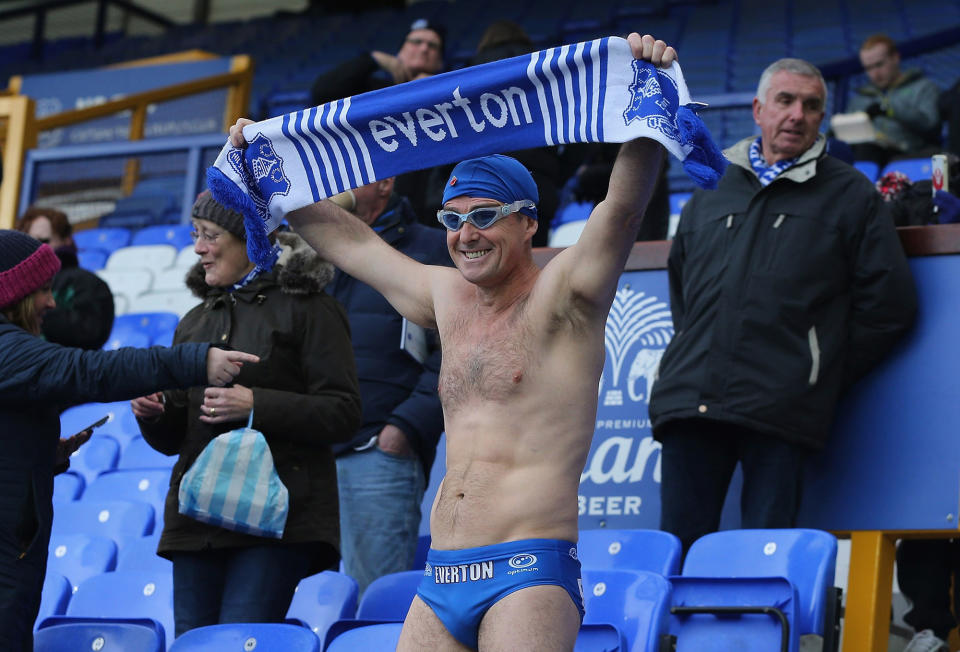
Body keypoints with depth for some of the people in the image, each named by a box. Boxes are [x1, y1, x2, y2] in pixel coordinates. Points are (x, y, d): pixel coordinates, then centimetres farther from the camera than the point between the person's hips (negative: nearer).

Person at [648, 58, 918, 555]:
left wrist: (823, 376, 3)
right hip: (690, 400, 4)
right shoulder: (711, 189, 21)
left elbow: (889, 303, 6)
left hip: (779, 412, -3)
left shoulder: (850, 195, 10)